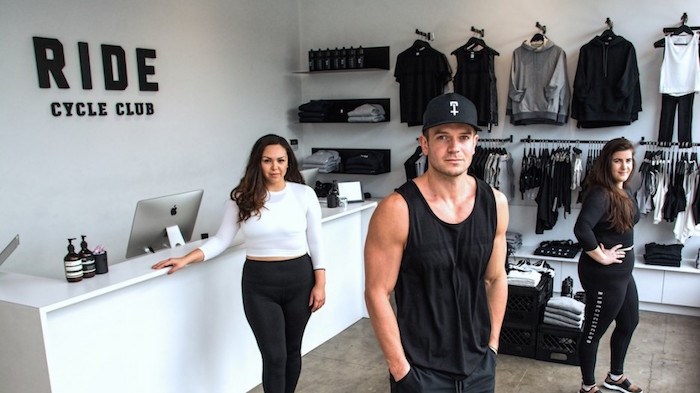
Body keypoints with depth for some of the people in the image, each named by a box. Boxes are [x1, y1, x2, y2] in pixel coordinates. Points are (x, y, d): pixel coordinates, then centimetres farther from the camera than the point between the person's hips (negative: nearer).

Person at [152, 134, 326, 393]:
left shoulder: (304, 194, -4)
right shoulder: (242, 197, -4)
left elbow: (315, 242, 1)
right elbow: (222, 240, 1)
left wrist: (320, 283, -2)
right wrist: (187, 258, -11)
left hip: (299, 279, 1)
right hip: (259, 284, -1)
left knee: (292, 350, 16)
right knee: (274, 357, 0)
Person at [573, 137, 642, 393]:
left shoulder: (624, 192, 5)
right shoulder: (600, 194, -23)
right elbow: (581, 229, -39)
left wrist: (626, 249, 8)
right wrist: (601, 256, -26)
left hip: (623, 271, 11)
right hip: (604, 275, -10)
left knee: (629, 323, 25)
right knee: (594, 331, 6)